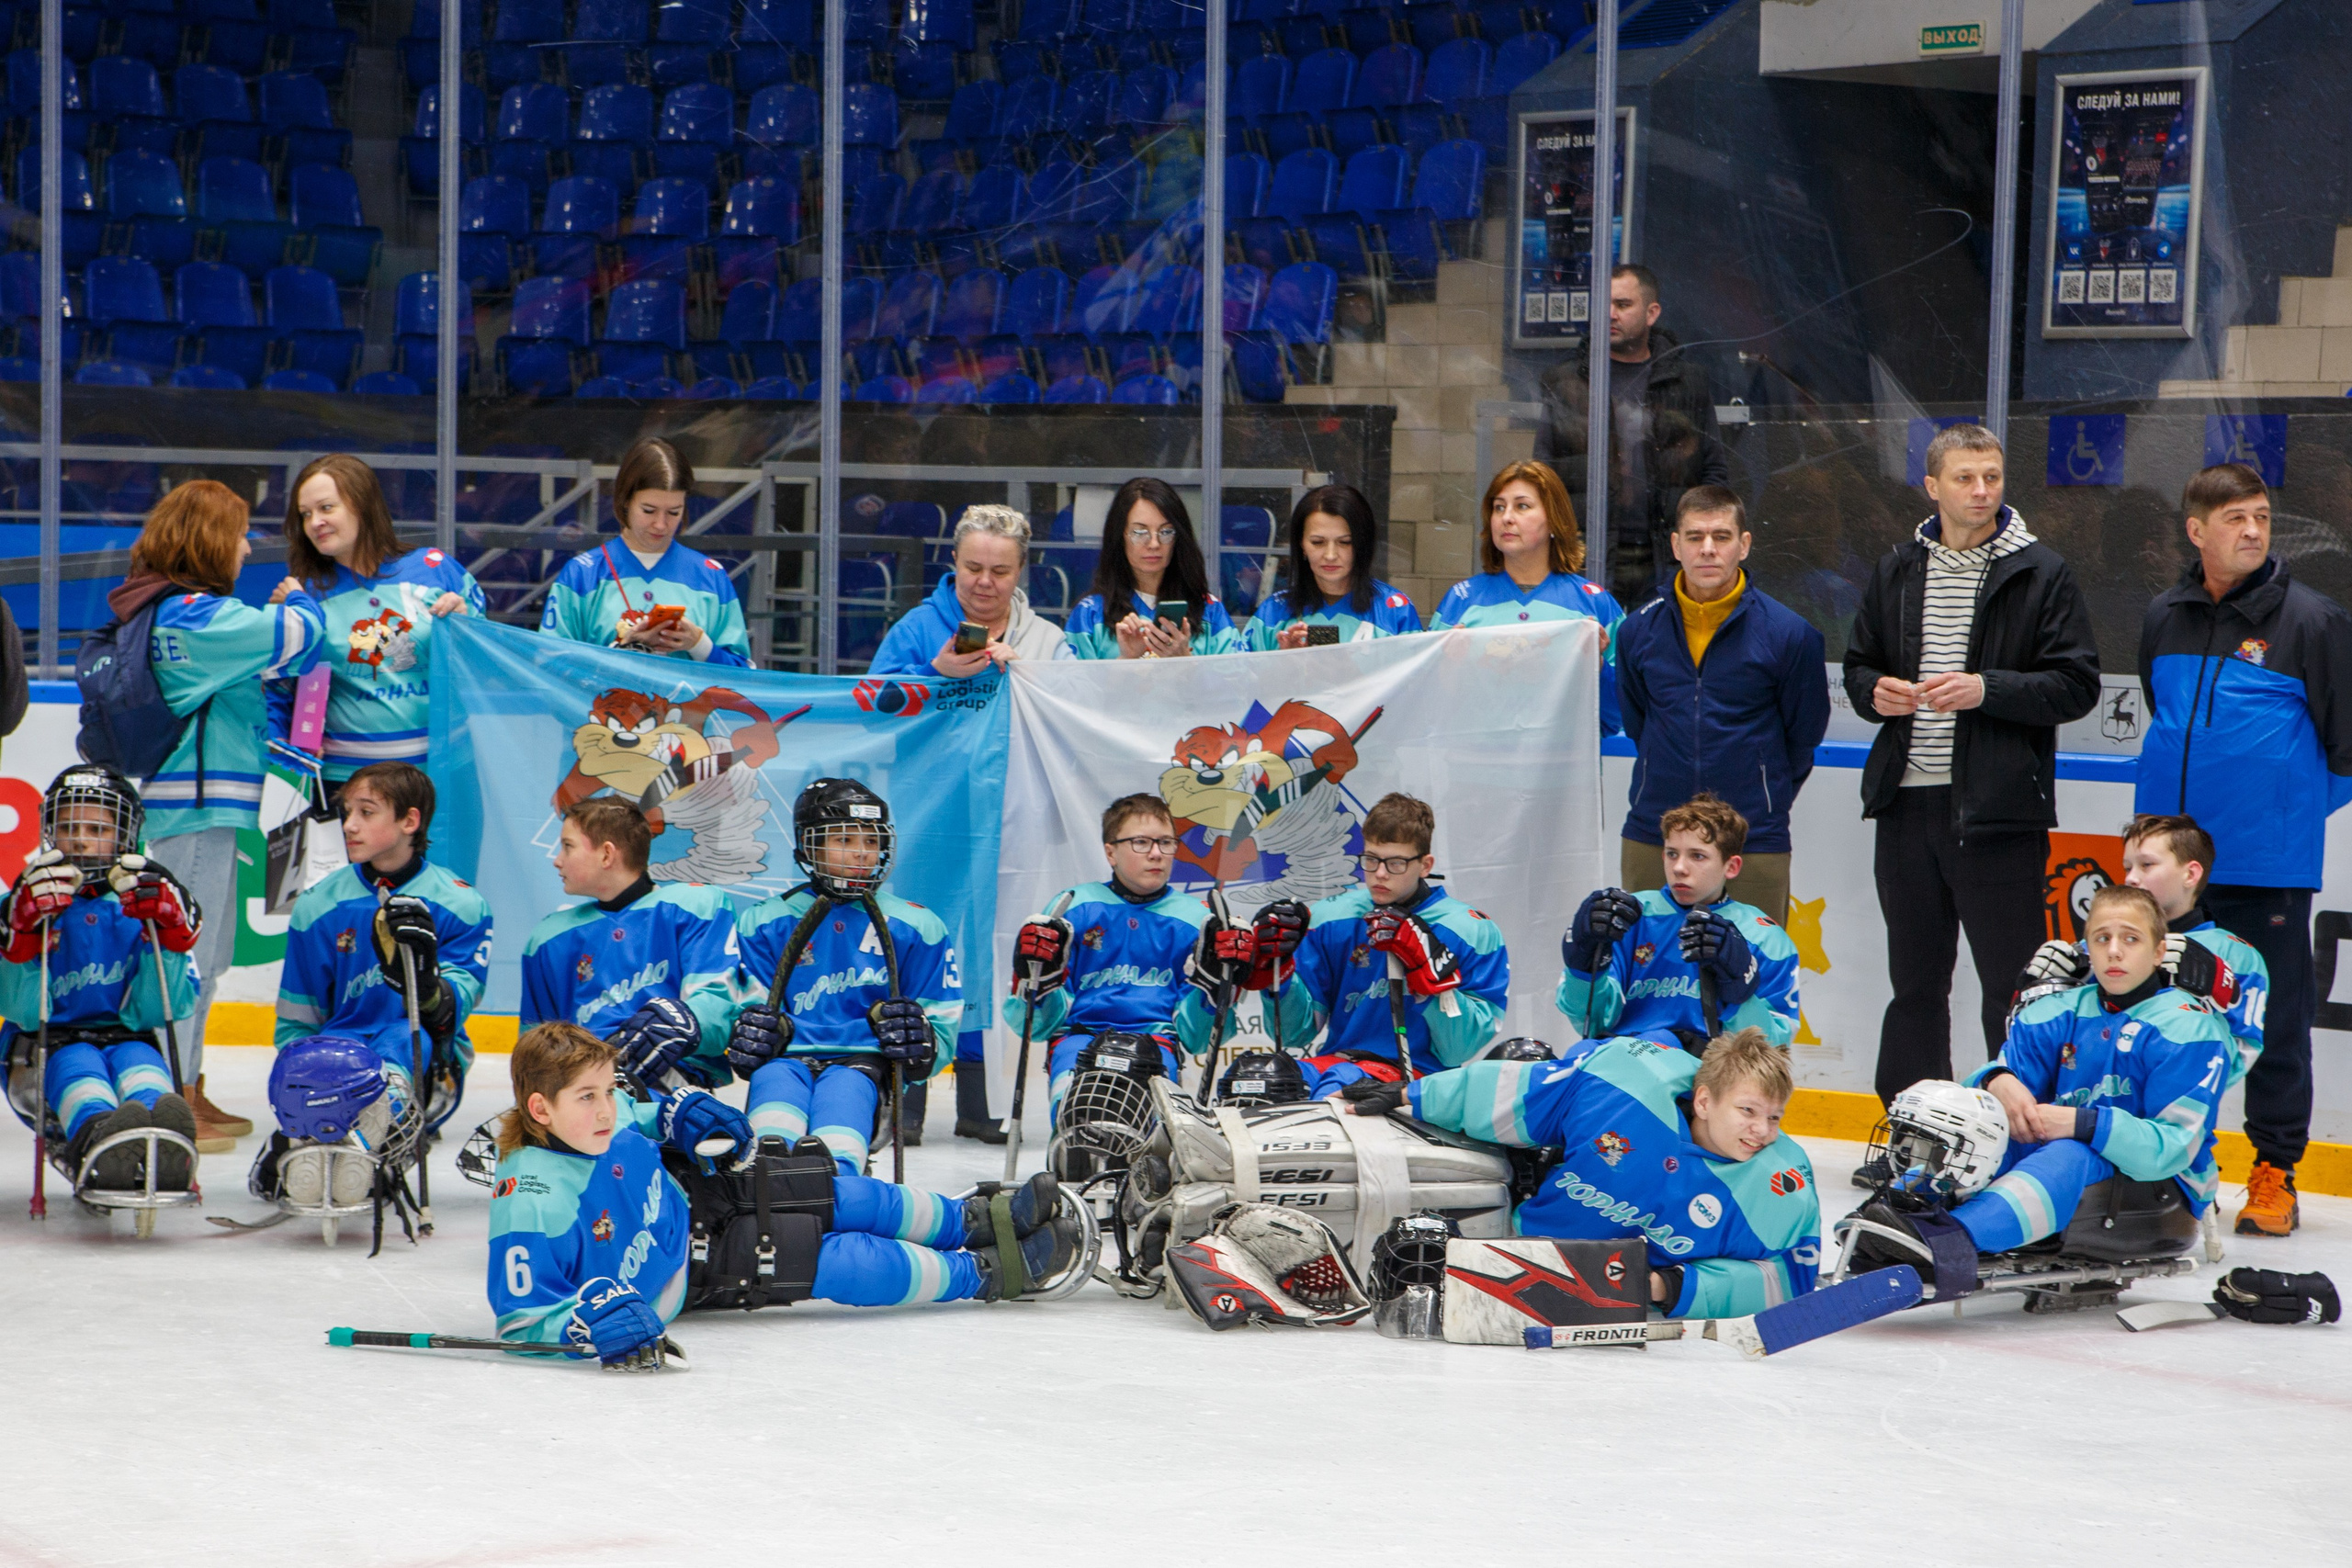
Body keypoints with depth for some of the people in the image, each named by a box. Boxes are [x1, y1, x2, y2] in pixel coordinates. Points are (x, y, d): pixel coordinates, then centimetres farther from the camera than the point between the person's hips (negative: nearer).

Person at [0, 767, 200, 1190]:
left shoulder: (139, 905, 10)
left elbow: (152, 1012, -2)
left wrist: (168, 932, -14)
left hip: (127, 1042, 1)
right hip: (46, 1055, 0)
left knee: (138, 1060, -34)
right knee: (77, 1063, -35)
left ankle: (163, 1143, -72)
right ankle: (95, 1139, -73)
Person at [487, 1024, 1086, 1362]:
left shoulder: (602, 1113, -15)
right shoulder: (532, 1200, -38)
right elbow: (517, 1313, -37)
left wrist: (678, 1113, -6)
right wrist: (587, 1319, -52)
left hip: (683, 1209, 7)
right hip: (681, 1281, -7)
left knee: (835, 1197, 1)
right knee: (835, 1263, -10)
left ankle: (971, 1219, 23)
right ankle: (985, 1273, 8)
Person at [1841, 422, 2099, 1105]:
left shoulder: (2042, 574, -2)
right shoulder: (1896, 572, 12)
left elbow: (2077, 684, -6)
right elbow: (1858, 665, 21)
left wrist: (1988, 689, -18)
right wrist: (1875, 691, -2)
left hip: (1998, 811, -5)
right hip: (1907, 804, 5)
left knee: (2012, 986, -3)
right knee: (1915, 984, 14)